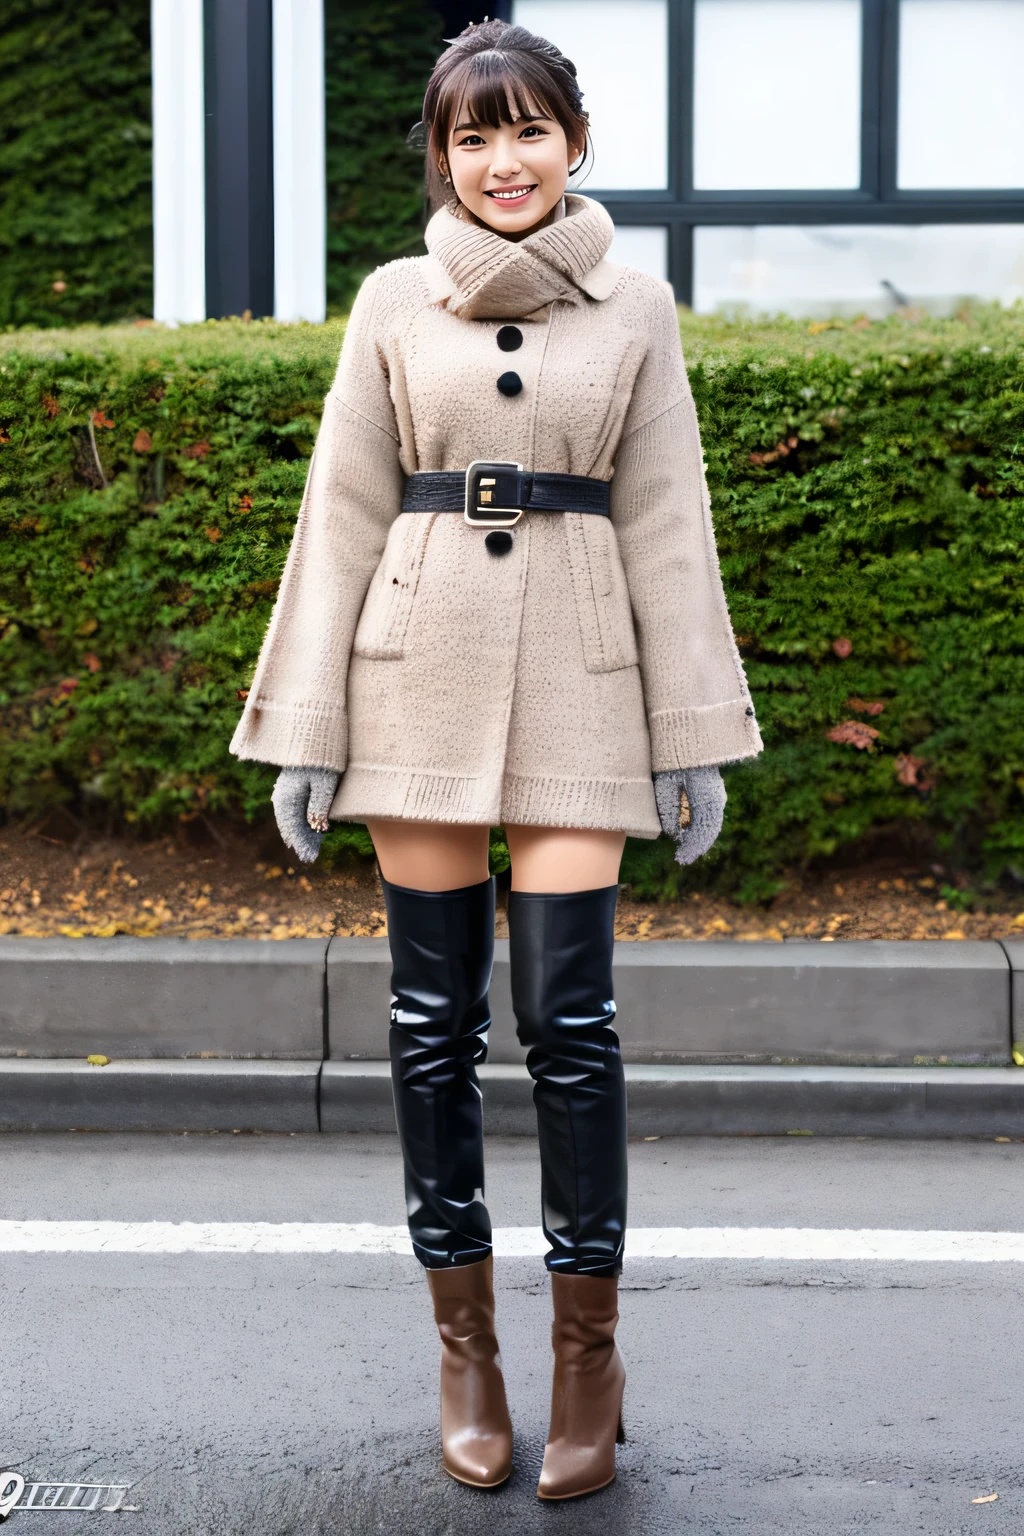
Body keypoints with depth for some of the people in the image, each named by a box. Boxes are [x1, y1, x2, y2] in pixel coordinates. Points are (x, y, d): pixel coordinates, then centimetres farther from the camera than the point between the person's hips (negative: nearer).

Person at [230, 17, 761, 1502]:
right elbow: (341, 519, 7)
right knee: (434, 1015, 4)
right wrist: (304, 730, 3)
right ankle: (465, 1340, 17)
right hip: (421, 667, 1)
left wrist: (695, 738, 3)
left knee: (569, 1013, -5)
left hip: (576, 670, -1)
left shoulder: (634, 310, 7)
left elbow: (667, 528, 6)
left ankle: (589, 1343, 10)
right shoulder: (394, 302, 7)